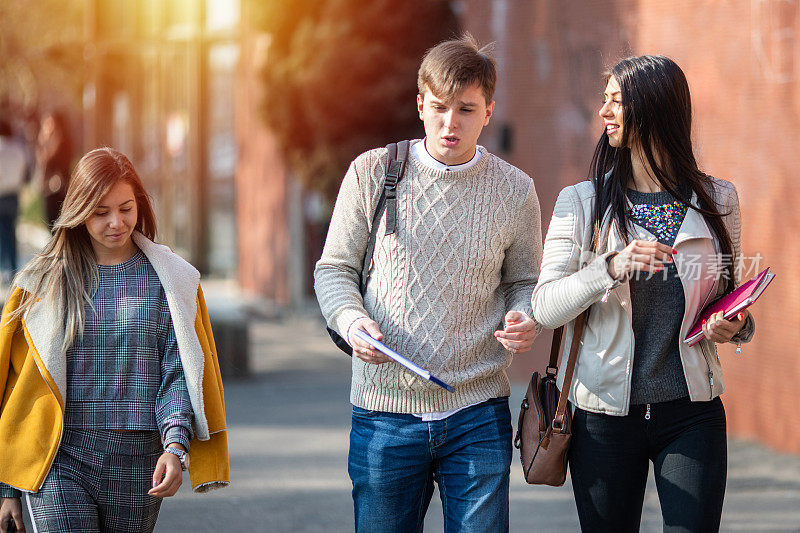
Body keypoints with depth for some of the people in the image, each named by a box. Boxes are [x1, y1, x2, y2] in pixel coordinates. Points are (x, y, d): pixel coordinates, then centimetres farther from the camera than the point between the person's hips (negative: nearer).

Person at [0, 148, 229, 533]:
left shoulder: (170, 281, 6)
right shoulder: (44, 281, 7)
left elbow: (179, 375, 1)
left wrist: (177, 445, -17)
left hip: (137, 460, 1)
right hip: (59, 460, -1)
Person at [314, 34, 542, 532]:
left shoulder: (515, 191, 3)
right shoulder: (371, 173, -1)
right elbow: (335, 268, 6)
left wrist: (524, 320, -9)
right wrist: (351, 319, -15)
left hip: (478, 417, 1)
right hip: (385, 411, 0)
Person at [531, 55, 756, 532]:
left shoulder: (717, 200, 5)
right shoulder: (582, 202, 1)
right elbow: (546, 307, -9)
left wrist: (736, 326, -7)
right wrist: (611, 268, -25)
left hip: (692, 415, 0)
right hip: (605, 416, 0)